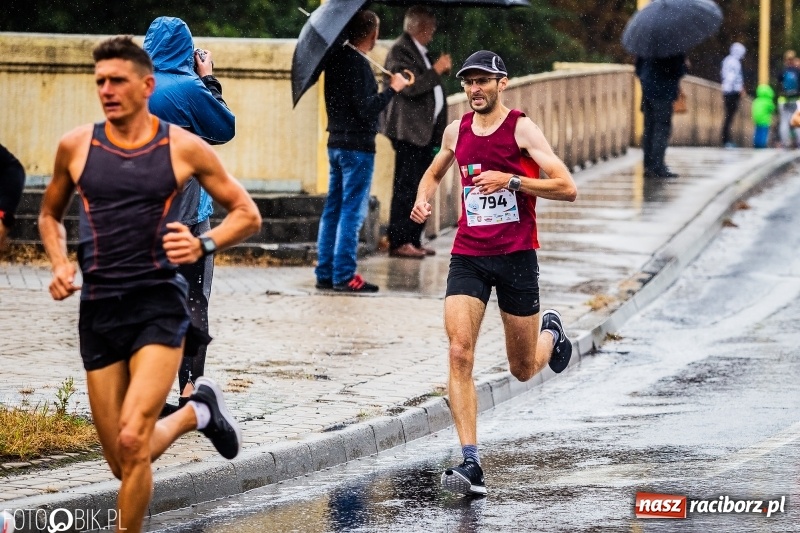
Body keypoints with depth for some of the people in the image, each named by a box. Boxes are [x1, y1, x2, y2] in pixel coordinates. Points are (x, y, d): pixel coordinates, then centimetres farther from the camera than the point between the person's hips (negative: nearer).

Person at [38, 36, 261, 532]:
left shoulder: (184, 147, -2)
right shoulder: (76, 145, 4)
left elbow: (247, 214, 6)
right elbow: (51, 215, 22)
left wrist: (204, 245, -12)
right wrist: (60, 265, 3)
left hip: (159, 301, -3)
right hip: (99, 306, 3)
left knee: (132, 440, -23)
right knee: (125, 465, 7)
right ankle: (197, 412, 37)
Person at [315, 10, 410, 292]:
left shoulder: (336, 59, 8)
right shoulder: (358, 65, -17)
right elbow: (367, 110, -20)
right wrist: (393, 89, -12)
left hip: (336, 142, 8)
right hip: (357, 147, -8)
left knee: (333, 210, 11)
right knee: (352, 213, -5)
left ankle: (325, 273, 14)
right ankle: (344, 276, -4)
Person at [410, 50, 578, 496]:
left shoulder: (522, 129, -7)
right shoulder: (457, 131, 7)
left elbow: (568, 188, -13)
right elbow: (434, 172, 28)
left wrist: (510, 179, -23)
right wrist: (424, 199, 6)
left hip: (517, 255, -3)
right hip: (468, 256, 3)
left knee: (524, 370, 9)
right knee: (459, 353, -17)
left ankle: (551, 332, 47)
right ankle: (471, 463, -18)